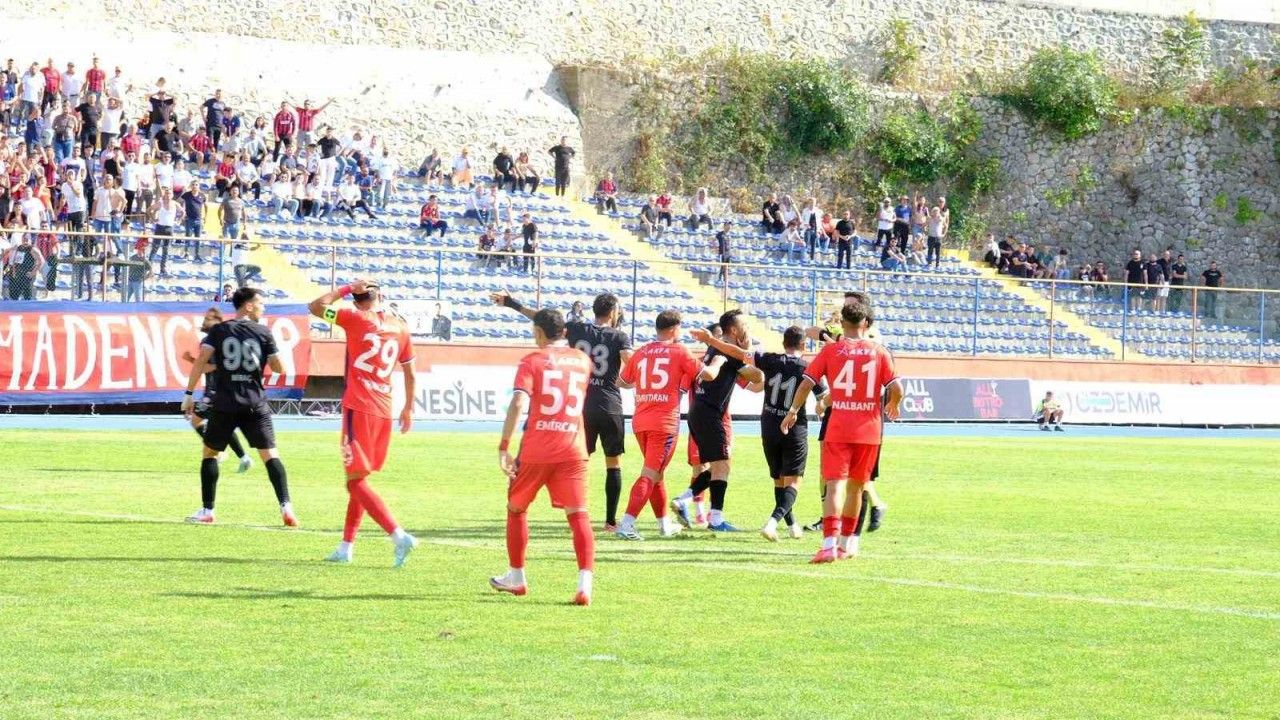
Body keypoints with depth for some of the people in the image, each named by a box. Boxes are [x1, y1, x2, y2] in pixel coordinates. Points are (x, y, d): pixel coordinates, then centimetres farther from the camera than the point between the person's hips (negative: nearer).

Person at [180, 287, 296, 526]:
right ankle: (286, 507, -10)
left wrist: (189, 393, -4)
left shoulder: (218, 331, 4)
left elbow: (202, 361, -6)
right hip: (255, 405, 0)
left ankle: (207, 511, 13)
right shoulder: (263, 332, 2)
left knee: (210, 452, 16)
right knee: (270, 454, 3)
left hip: (224, 405, 0)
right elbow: (278, 367, 4)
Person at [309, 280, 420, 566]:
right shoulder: (400, 328, 9)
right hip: (384, 411, 6)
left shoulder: (355, 319, -6)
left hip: (358, 409, -6)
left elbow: (315, 306, 2)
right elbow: (410, 374, 15)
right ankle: (346, 546, 21)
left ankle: (399, 536, -21)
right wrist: (408, 408, 26)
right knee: (359, 479, 18)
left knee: (356, 481, -6)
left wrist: (347, 288, 7)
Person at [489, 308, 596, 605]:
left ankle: (516, 578, 30)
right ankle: (585, 584, -24)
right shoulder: (582, 360, 11)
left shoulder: (533, 360, -2)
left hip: (536, 450, -2)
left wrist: (504, 447, -15)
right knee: (578, 515, -4)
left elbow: (519, 403, -15)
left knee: (516, 509, 19)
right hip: (573, 451, 2)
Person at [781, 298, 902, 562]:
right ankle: (847, 543, 27)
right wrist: (892, 407, 20)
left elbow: (806, 384, -3)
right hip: (868, 431, 2)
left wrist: (793, 411, 12)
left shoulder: (831, 350, 0)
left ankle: (830, 544, -25)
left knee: (834, 485, -9)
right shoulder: (879, 352, 3)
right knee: (856, 486, 17)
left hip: (838, 430, -2)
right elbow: (896, 389, -2)